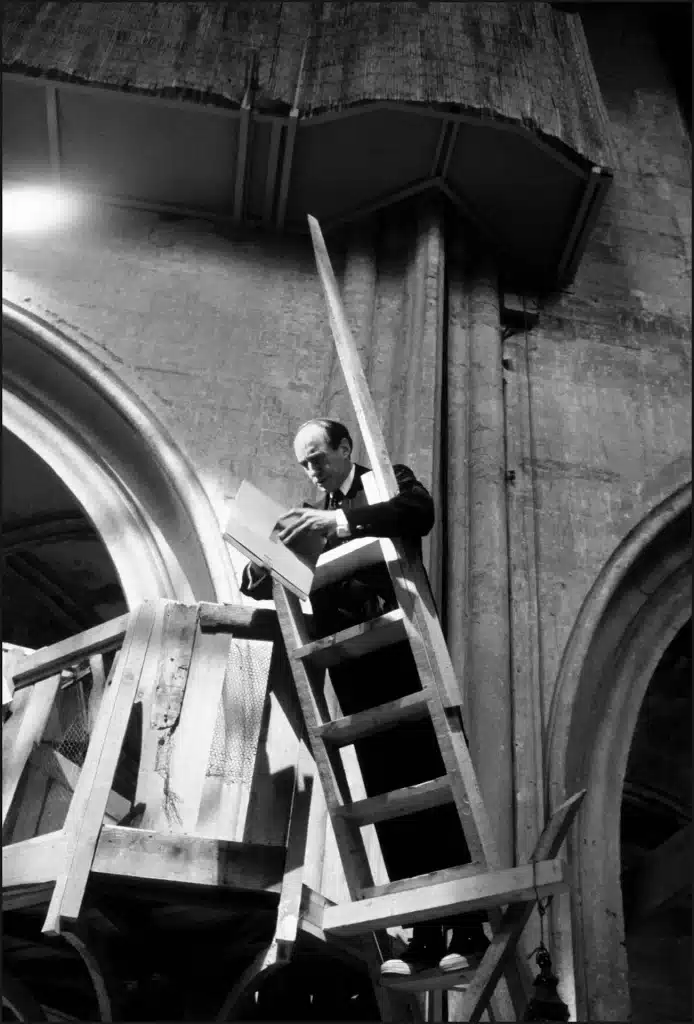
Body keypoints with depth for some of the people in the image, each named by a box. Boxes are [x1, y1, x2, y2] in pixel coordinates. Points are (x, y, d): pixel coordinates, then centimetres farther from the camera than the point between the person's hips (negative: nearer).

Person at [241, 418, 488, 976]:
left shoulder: (388, 481, 7)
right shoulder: (313, 517, 20)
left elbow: (420, 512, -16)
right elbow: (269, 588, 15)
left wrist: (341, 521, -24)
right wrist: (263, 561, -7)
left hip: (403, 655, -4)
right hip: (355, 670, 5)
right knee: (388, 800, 4)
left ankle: (468, 929, 6)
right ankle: (424, 937, 10)